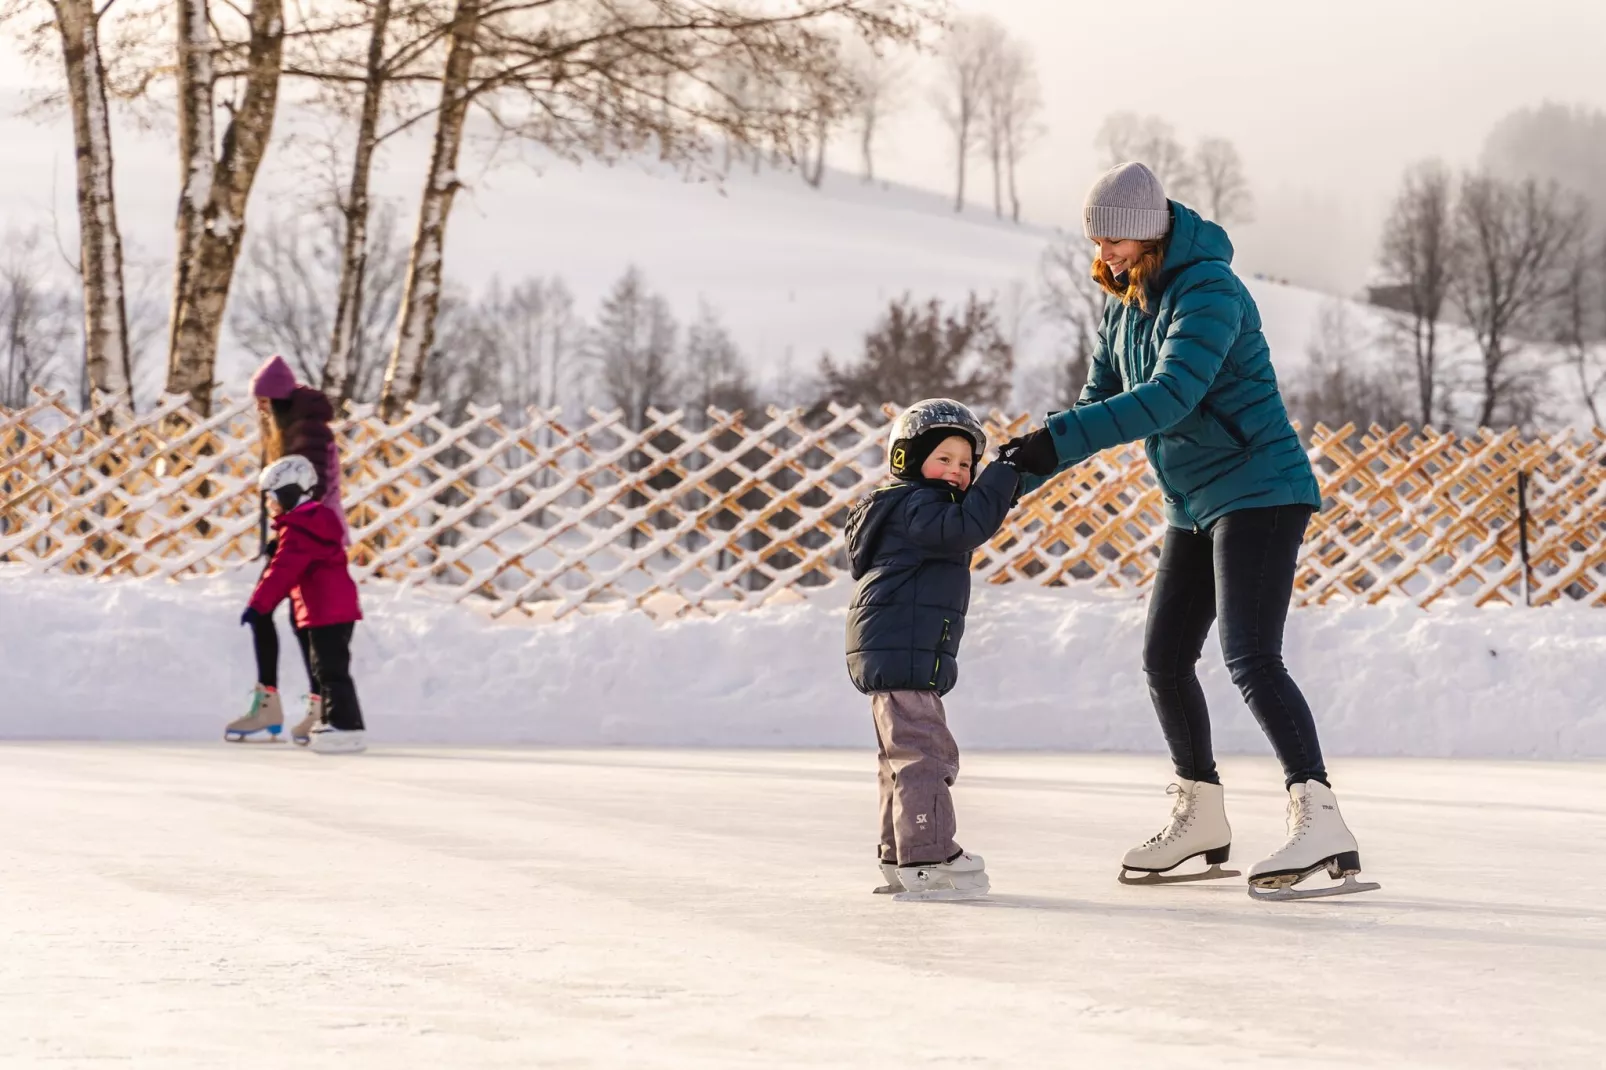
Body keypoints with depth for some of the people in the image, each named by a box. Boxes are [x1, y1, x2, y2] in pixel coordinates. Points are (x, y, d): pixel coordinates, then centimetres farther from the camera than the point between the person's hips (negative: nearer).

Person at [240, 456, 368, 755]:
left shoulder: (298, 530, -15)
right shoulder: (317, 520, 18)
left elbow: (282, 571, -22)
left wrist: (258, 604, -22)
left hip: (325, 612, -10)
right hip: (339, 607, 10)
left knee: (331, 670, -10)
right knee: (328, 668, 16)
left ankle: (347, 727, -13)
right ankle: (333, 722, 22)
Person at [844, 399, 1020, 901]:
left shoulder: (917, 509, 23)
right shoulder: (915, 506, -12)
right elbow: (965, 527, -28)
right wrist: (1004, 474, -23)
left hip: (910, 657, 12)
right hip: (901, 656, -12)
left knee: (906, 755, 18)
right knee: (923, 752, -14)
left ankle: (899, 859, 25)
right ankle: (929, 860, -16)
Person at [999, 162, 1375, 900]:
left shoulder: (1208, 291, -20)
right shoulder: (1124, 304, 9)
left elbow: (1169, 396, -31)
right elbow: (1102, 401, 12)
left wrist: (1057, 438, -36)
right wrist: (1020, 472, -1)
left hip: (1259, 492, -9)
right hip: (1195, 506, 10)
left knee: (1251, 658, -21)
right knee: (1164, 659, 12)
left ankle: (1320, 822, -26)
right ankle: (1201, 821, 27)